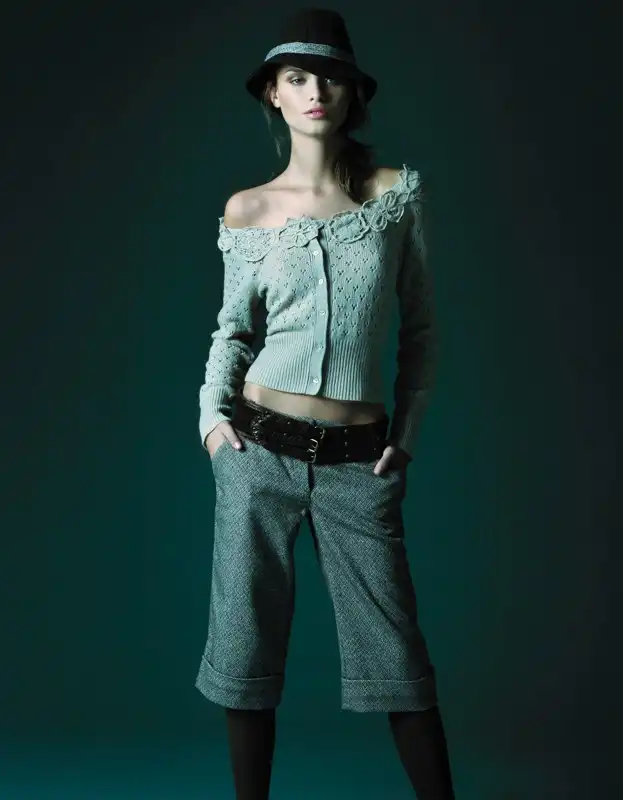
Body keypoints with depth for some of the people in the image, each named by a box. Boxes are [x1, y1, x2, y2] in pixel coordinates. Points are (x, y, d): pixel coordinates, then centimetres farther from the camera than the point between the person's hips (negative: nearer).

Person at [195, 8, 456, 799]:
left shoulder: (395, 193, 2)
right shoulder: (248, 210, 2)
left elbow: (419, 327, 8)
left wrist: (406, 433, 3)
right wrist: (212, 414, -1)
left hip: (358, 462, 0)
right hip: (261, 449, 1)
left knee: (394, 646, 2)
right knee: (247, 640, 7)